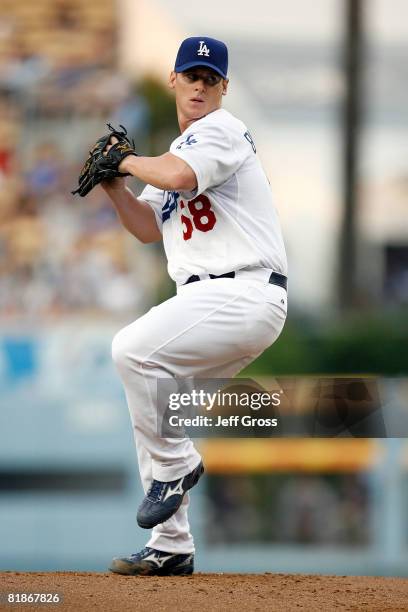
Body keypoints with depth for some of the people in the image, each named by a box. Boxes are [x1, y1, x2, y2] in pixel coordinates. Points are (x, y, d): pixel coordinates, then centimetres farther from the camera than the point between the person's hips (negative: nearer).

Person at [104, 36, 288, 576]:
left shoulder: (223, 130, -5)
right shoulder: (179, 150, 24)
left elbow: (178, 176, -24)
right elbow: (149, 229, 22)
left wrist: (127, 160, -7)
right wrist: (114, 185, 7)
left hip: (245, 292, -10)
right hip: (206, 299, 10)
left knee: (133, 350, -24)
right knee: (153, 412, 9)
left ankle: (175, 465, -8)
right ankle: (171, 548, 14)